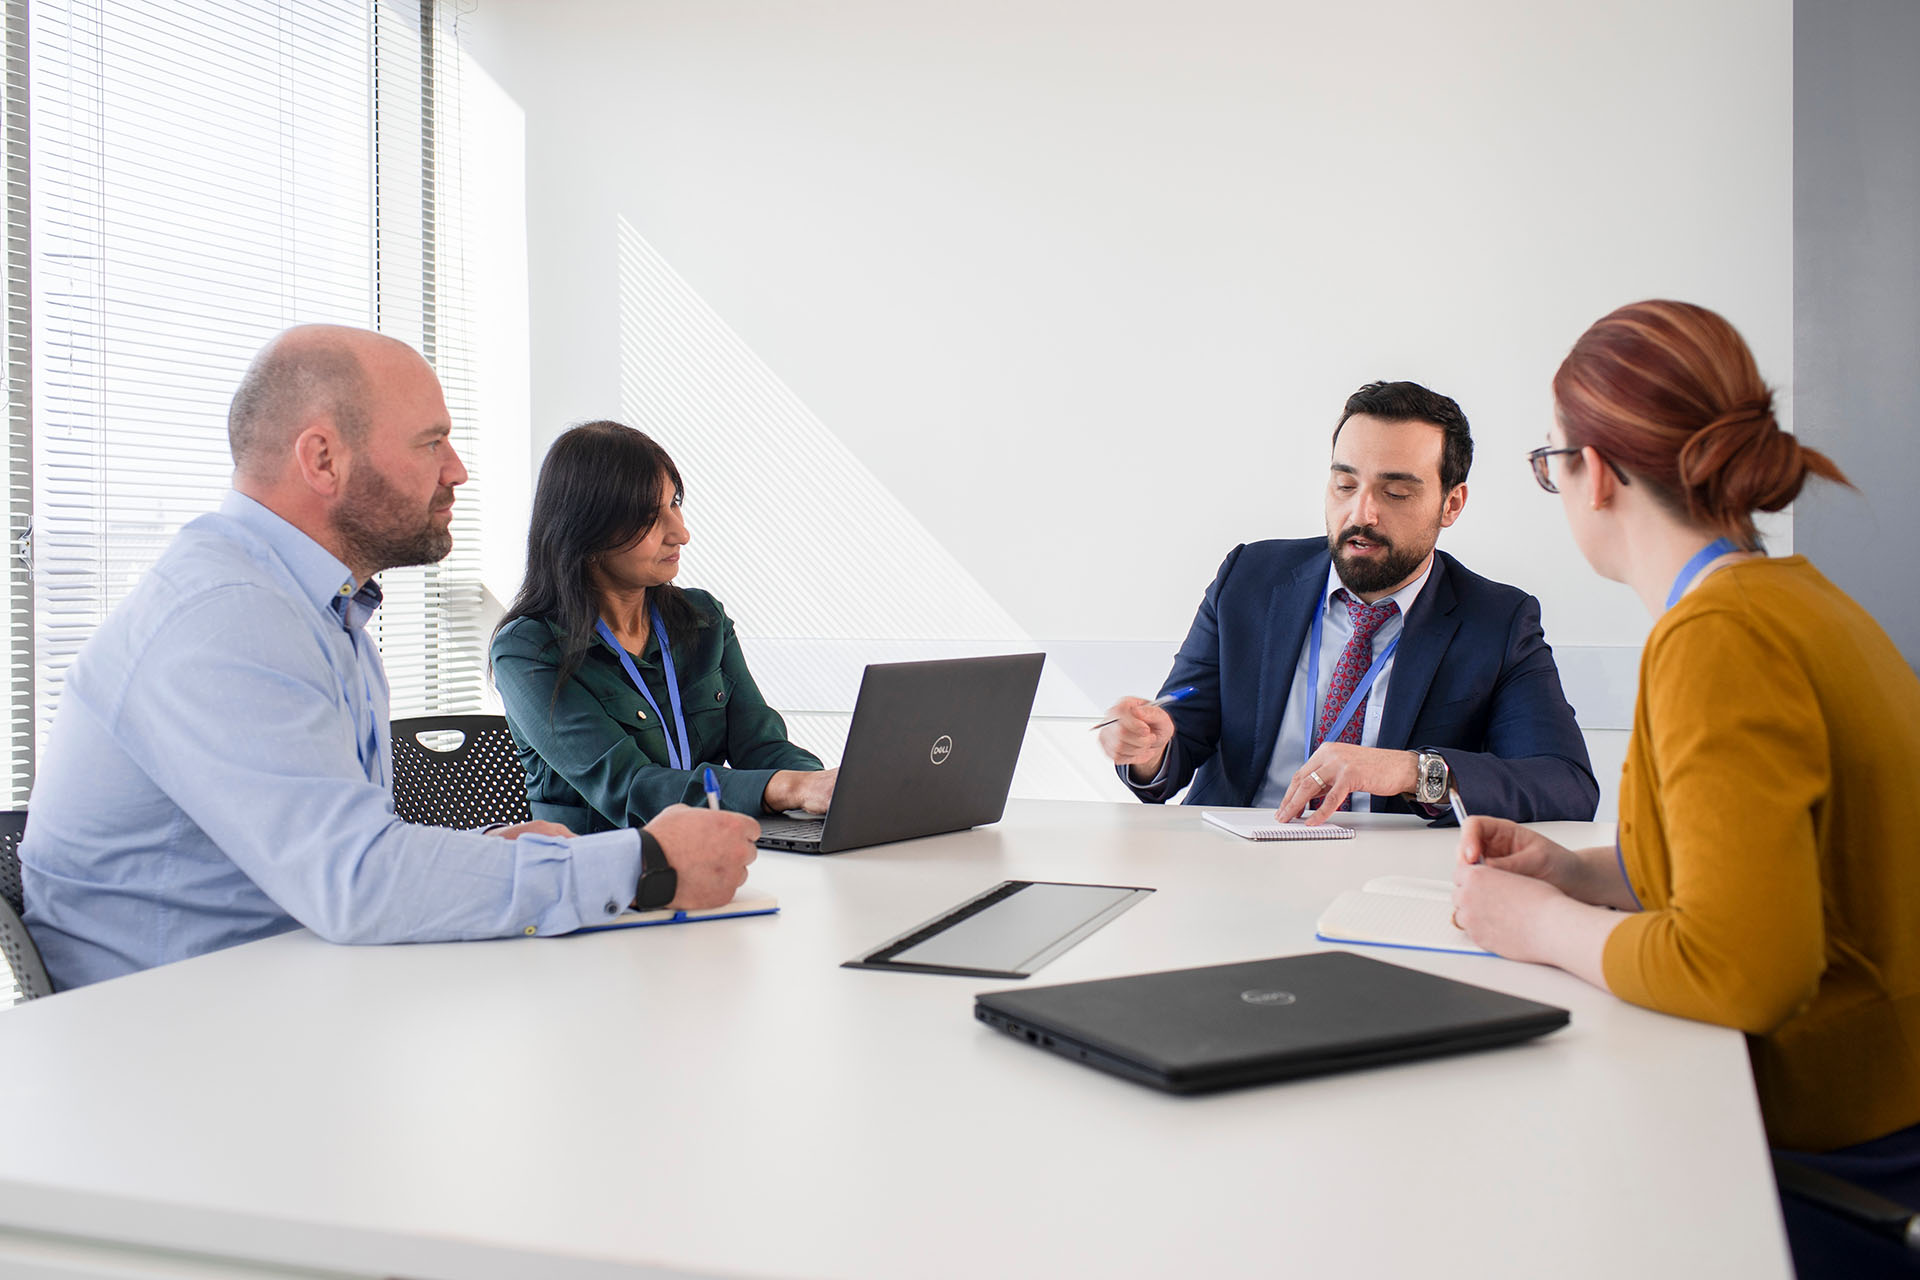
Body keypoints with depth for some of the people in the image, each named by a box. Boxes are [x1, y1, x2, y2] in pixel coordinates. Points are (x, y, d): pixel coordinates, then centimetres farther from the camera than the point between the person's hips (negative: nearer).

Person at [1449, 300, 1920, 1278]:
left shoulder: (1719, 634, -23)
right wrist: (1579, 871, 6)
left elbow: (1743, 963, -31)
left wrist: (1543, 925, -14)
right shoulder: (1794, 596, 8)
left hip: (1834, 1150, -8)